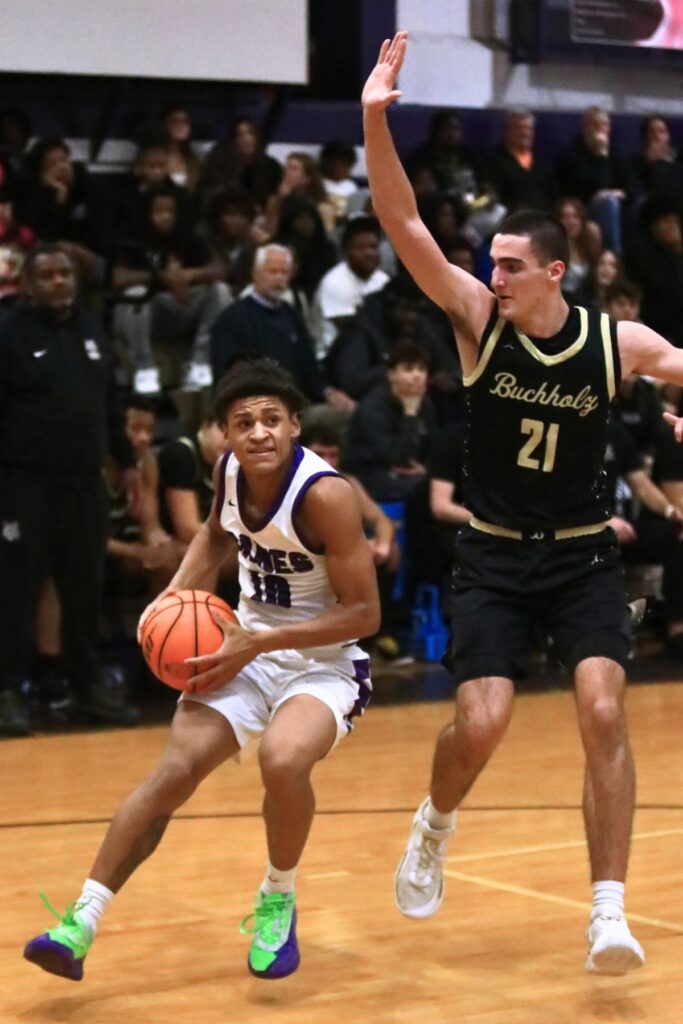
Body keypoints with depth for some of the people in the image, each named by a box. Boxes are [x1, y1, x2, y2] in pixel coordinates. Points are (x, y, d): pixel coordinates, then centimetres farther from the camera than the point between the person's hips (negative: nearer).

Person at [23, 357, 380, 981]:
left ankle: (278, 899, -4)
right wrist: (178, 591, 2)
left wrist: (260, 642, -24)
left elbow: (364, 612, -21)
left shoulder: (325, 494, -24)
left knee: (283, 761, -33)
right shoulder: (228, 471, -5)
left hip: (322, 662, -5)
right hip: (246, 649, 5)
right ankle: (81, 926, -10)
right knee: (174, 772, -12)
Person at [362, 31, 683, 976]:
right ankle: (435, 827, 24)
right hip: (493, 557, 0)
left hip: (583, 557, 0)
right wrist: (375, 120, -31)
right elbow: (405, 228, -19)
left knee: (603, 713, -16)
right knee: (481, 726, -11)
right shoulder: (480, 319, -9)